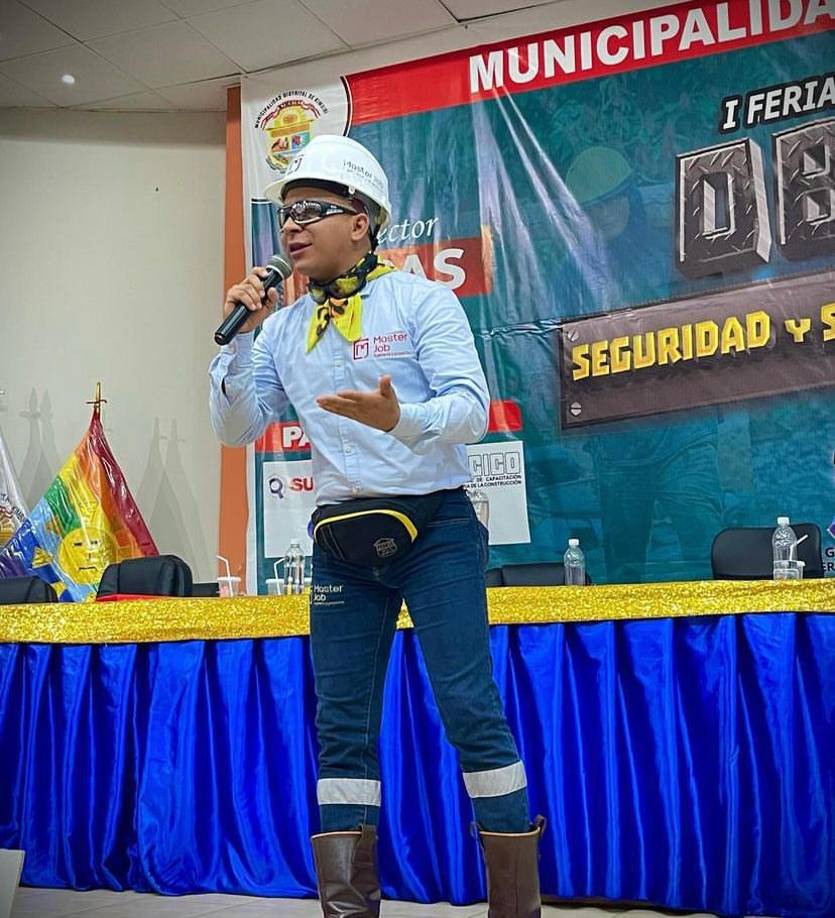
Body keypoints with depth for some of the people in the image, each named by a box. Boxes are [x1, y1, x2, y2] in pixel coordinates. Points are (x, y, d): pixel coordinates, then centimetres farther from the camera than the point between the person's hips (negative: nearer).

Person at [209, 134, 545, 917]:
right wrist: (239, 337, -5)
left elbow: (471, 408, -13)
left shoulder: (420, 300, -3)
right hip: (342, 539, 5)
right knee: (342, 723, 5)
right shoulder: (283, 327, 11)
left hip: (434, 527, -4)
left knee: (469, 707, -8)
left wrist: (401, 419, -32)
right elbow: (237, 430, 7)